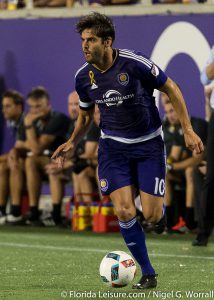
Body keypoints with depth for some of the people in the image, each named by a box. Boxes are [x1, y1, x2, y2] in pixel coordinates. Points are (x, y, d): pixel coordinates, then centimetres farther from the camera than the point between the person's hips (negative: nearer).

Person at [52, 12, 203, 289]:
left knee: (151, 215, -8)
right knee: (124, 212, -11)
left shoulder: (135, 64, -21)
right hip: (113, 146, 3)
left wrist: (188, 130, -9)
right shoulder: (83, 77, -6)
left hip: (148, 144, -3)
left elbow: (170, 89, -8)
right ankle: (147, 273, 6)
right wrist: (72, 143, 0)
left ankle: (159, 207, 32)